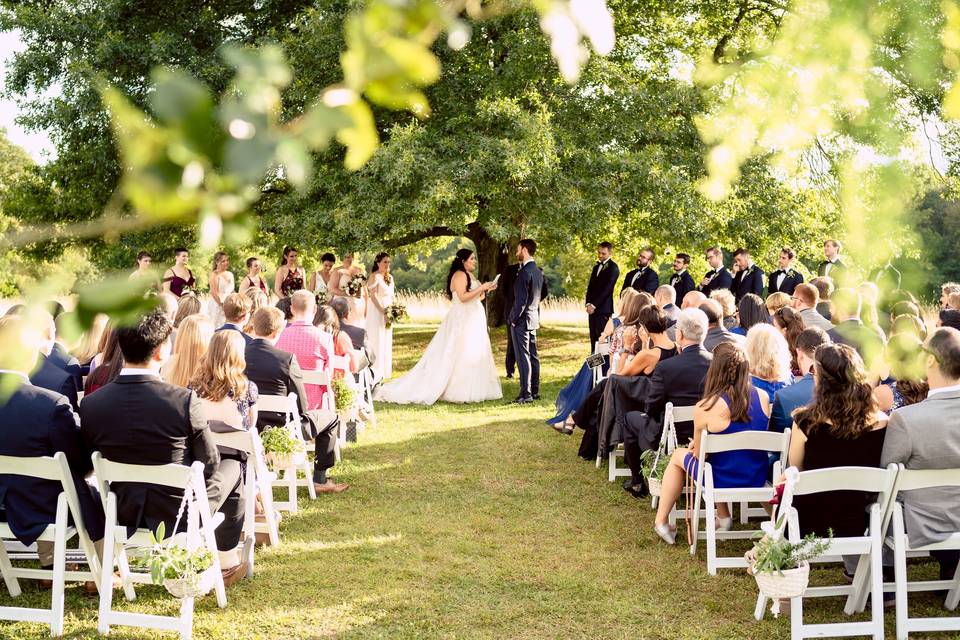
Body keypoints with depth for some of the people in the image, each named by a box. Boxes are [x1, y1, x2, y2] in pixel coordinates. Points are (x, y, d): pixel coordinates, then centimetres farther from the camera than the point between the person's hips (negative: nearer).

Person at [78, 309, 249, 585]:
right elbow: (209, 464, -11)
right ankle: (227, 562, 37)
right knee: (232, 468, 26)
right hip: (180, 514, -4)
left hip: (125, 513, 4)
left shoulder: (90, 405, -12)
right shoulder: (184, 400, -22)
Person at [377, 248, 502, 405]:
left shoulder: (469, 276, 17)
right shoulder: (460, 275, -13)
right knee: (461, 355, -7)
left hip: (472, 322, 10)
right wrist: (481, 288, -18)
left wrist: (486, 290, 7)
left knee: (475, 355, 9)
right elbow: (463, 297, -23)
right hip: (463, 322, -10)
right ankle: (460, 392, -5)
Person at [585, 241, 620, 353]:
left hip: (603, 309, -8)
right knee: (593, 338, 6)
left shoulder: (613, 268, -6)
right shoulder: (596, 267, 21)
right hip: (593, 308, 8)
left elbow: (607, 288, -13)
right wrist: (588, 304, 3)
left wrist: (594, 305, -14)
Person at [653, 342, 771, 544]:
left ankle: (661, 522, 29)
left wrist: (696, 444, 16)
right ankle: (723, 517, 35)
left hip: (723, 481, -4)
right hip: (757, 480, 4)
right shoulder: (763, 398, -9)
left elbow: (698, 453, -8)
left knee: (678, 455, 24)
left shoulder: (706, 408, -22)